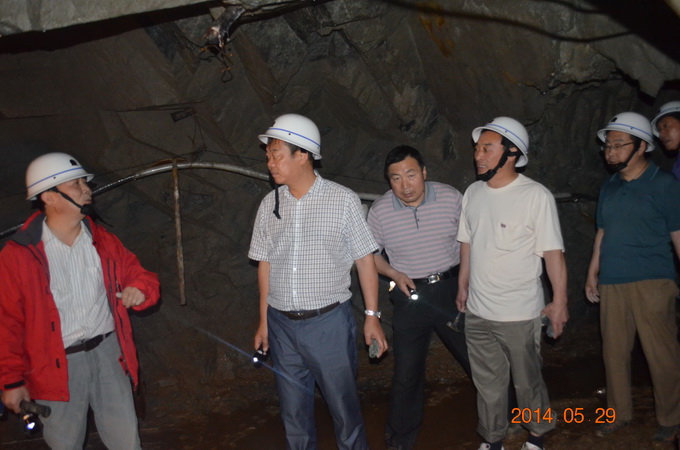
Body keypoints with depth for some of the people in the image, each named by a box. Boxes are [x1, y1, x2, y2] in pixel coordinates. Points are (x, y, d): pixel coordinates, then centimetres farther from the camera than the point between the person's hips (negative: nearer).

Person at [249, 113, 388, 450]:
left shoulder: (342, 200, -7)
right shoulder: (270, 204, 4)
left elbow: (364, 259, -3)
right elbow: (265, 264, 10)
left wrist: (372, 316, -5)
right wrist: (263, 321, 11)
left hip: (329, 321, -3)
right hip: (281, 324, 4)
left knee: (344, 406, 7)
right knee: (293, 411, 14)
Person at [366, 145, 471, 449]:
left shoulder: (451, 198, -7)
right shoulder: (380, 210, -7)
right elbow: (370, 253, 5)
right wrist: (394, 273, -11)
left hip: (451, 290, 0)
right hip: (411, 296, 0)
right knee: (407, 372, 8)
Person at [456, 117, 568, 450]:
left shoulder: (536, 196, -14)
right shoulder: (473, 192, 3)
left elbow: (553, 252, -12)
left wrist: (559, 301, -11)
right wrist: (463, 287, 17)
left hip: (519, 313, -5)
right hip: (477, 312, 5)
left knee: (527, 382, 13)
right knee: (488, 384, 17)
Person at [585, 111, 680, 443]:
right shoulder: (609, 187, 12)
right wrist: (592, 273, 15)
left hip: (651, 283, -5)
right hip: (612, 283, 5)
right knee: (614, 352, 10)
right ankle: (619, 413, 25)